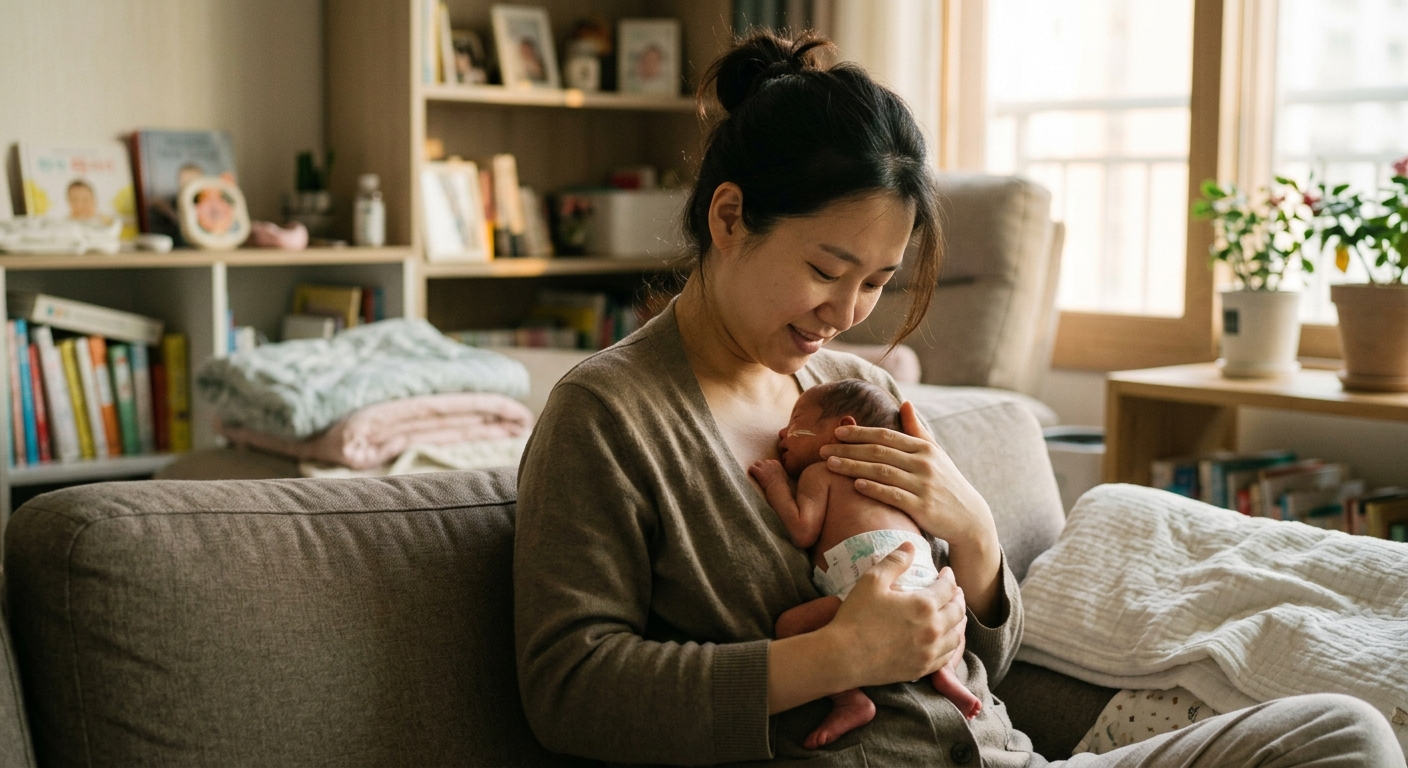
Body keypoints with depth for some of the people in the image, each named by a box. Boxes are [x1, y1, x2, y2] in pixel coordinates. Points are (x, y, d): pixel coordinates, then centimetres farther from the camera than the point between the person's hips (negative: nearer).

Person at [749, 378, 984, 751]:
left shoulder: (818, 471, 17)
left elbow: (803, 532, 3)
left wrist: (776, 483, 16)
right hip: (924, 577, 7)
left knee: (790, 625, -8)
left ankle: (850, 700, -19)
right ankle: (944, 668, 8)